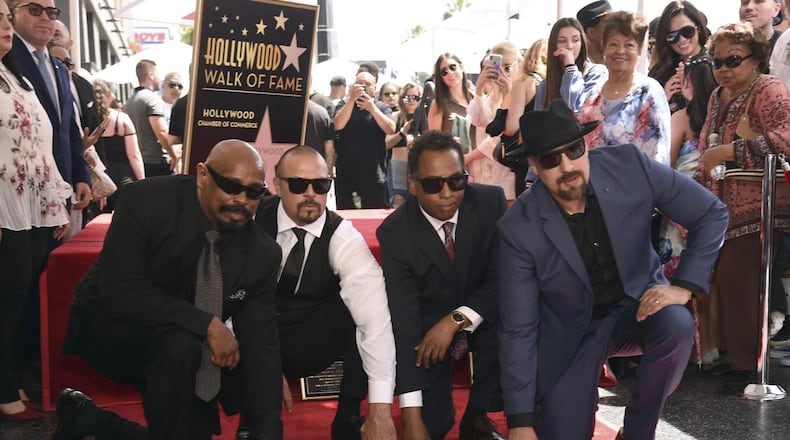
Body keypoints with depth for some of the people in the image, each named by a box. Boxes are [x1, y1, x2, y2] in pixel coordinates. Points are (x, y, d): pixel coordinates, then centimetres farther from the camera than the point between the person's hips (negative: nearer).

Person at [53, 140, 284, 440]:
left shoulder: (263, 253, -13)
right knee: (181, 343, -34)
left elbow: (261, 344, -14)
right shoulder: (146, 201, -22)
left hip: (186, 352, 5)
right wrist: (206, 324, -33)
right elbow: (120, 290, -28)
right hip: (110, 330, -5)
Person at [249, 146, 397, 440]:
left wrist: (380, 411, -38)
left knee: (358, 299, -29)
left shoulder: (343, 238, -18)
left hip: (312, 346, -1)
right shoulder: (253, 220, -12)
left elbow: (375, 316, -29)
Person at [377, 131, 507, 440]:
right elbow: (402, 320, -28)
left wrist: (456, 320, -29)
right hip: (427, 323, -1)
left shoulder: (490, 202, -18)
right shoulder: (394, 232, -22)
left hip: (481, 315, 2)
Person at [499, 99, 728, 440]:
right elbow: (518, 330, -18)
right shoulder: (518, 229, -23)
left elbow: (712, 214, -8)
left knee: (677, 326, -31)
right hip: (569, 331, -1)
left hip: (637, 303, 1)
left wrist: (684, 286, -20)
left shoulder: (629, 166, -20)